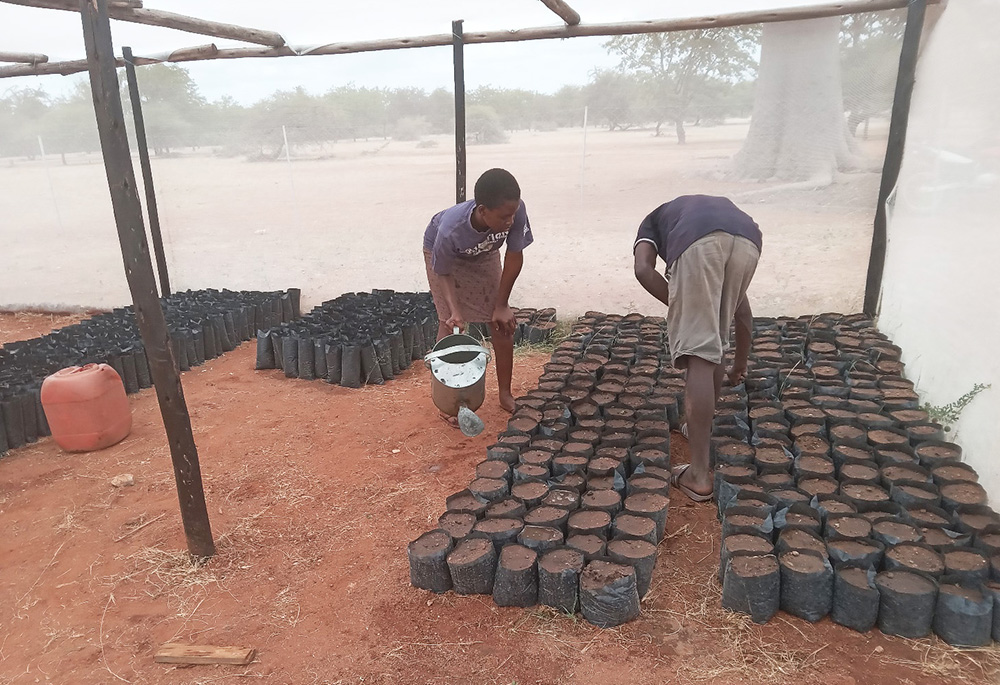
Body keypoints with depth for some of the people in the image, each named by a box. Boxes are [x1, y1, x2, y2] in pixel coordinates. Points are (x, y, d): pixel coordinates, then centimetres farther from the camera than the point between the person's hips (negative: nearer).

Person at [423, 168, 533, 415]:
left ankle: (505, 393, 16)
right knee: (450, 324, -7)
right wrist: (454, 310, -36)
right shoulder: (450, 230, -43)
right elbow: (444, 273, -22)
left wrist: (502, 305, -16)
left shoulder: (515, 210, -39)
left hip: (484, 253, 3)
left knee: (502, 321, 0)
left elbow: (514, 256, -21)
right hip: (443, 253, -3)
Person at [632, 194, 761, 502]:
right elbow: (741, 307, 48)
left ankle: (699, 475, -1)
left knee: (699, 353, -3)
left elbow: (643, 270, 10)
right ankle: (701, 428, 39)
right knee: (716, 343, 24)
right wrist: (741, 361, 58)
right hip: (748, 240, 5)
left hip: (699, 242, -4)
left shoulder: (654, 220, 38)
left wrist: (680, 309, 16)